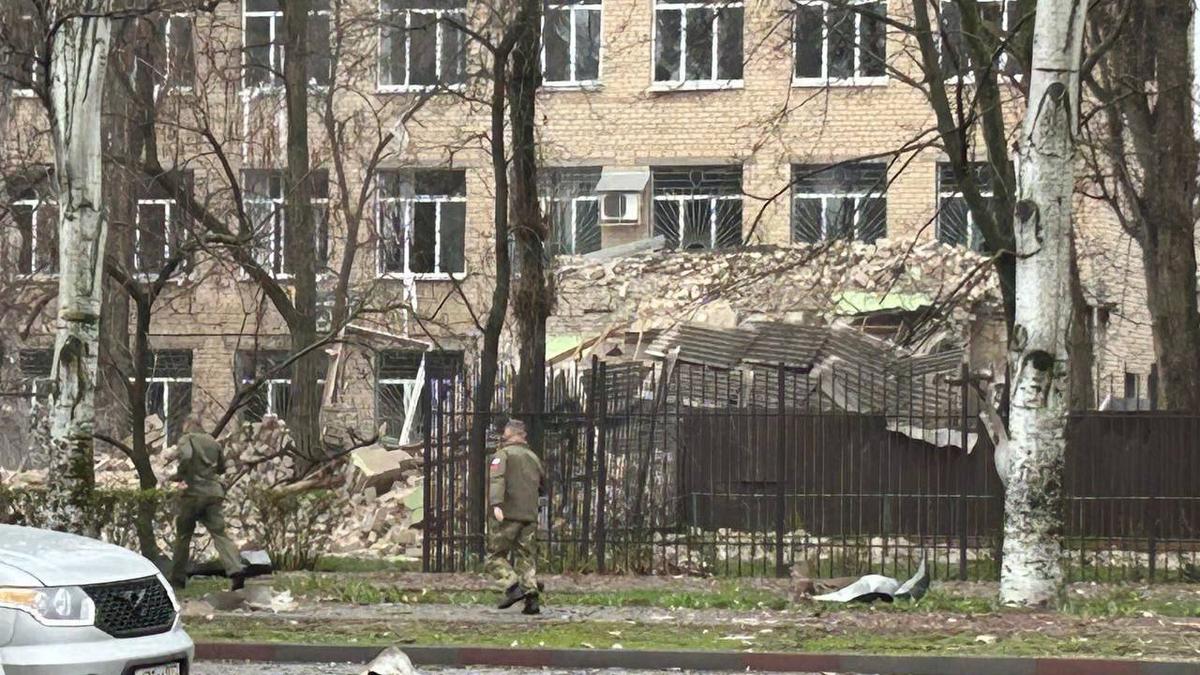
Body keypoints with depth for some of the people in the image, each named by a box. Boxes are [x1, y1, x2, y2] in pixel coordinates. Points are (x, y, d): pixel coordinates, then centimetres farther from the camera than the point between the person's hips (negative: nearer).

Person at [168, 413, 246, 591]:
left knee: (183, 536, 11)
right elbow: (222, 468, 23)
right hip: (214, 492, 4)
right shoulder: (213, 441, 15)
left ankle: (178, 578, 16)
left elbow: (186, 457, -22)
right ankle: (235, 569, -25)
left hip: (194, 492, -4)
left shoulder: (186, 439, -1)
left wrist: (179, 476, -7)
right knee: (219, 533, -4)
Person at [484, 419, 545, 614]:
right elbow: (542, 484, 26)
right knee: (527, 558, 6)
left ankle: (512, 587, -16)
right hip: (530, 515, 5)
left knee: (495, 556, 3)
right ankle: (532, 595, -7)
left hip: (508, 515, -5)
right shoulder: (533, 457, 18)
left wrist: (496, 503, -28)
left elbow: (497, 479, -17)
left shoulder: (503, 455, -1)